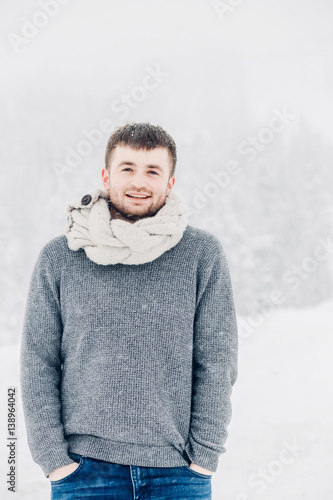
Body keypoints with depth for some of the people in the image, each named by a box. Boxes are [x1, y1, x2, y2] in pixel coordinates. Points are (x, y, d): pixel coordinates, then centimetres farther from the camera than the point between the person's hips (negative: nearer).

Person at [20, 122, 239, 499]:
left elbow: (216, 363, 0)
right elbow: (38, 366, 2)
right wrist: (54, 459, -5)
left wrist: (204, 456, -4)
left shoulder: (203, 254, 0)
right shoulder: (58, 258, 1)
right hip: (84, 469, 0)